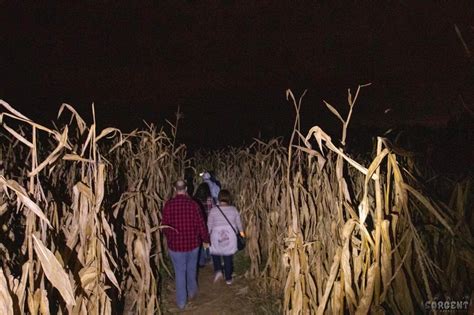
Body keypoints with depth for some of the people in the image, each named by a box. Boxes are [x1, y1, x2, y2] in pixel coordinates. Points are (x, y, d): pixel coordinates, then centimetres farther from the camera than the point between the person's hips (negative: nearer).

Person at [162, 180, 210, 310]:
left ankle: (181, 302, 22)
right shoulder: (193, 204, -13)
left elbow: (164, 225, -6)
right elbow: (201, 224, -10)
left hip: (175, 244, -1)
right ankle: (192, 291, 43)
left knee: (180, 272, 13)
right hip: (192, 243, 1)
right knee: (191, 269, 23)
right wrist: (206, 240, 6)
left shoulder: (169, 204, -12)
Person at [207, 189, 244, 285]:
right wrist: (241, 232, 26)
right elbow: (238, 223, 8)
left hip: (217, 238, -1)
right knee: (228, 258, 13)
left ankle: (218, 270, 2)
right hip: (230, 238, 2)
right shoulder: (234, 209, -3)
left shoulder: (213, 210, -9)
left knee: (215, 254, 22)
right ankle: (228, 278, 21)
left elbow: (209, 225, -4)